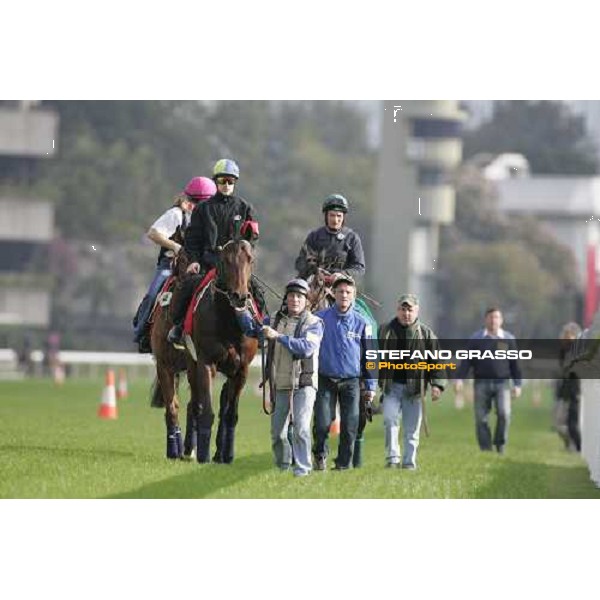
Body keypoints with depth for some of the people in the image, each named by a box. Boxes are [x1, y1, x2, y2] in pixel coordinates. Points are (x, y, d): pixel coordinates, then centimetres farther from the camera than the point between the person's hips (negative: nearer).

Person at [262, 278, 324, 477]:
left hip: (303, 384, -5)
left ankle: (303, 467, -12)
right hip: (281, 385, 5)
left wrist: (279, 336, -25)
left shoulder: (314, 323, -4)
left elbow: (307, 347, -22)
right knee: (277, 432, 10)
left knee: (301, 427, -18)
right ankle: (283, 466, 27)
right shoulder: (278, 320, 11)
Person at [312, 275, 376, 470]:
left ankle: (344, 464, 13)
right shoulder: (320, 319, 0)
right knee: (322, 424, -8)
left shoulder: (361, 323, 2)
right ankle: (320, 455, 16)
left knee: (349, 427, 1)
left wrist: (371, 386, 5)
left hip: (351, 381, 1)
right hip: (325, 380, -1)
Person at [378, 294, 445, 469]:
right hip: (391, 384, 0)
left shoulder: (426, 333, 4)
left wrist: (437, 384, -8)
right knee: (389, 418, -16)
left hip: (414, 387, 0)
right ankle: (392, 457, -11)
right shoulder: (385, 331, 8)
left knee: (412, 428, 3)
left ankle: (409, 462, 10)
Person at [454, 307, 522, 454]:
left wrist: (517, 384, 5)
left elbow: (514, 363, 10)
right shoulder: (476, 338, 6)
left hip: (502, 383, -1)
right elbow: (467, 361, 4)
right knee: (481, 418, -1)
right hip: (482, 383, 1)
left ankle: (500, 443, -1)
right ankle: (485, 449, 5)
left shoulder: (508, 339, 7)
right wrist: (459, 378, -8)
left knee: (504, 414, -18)